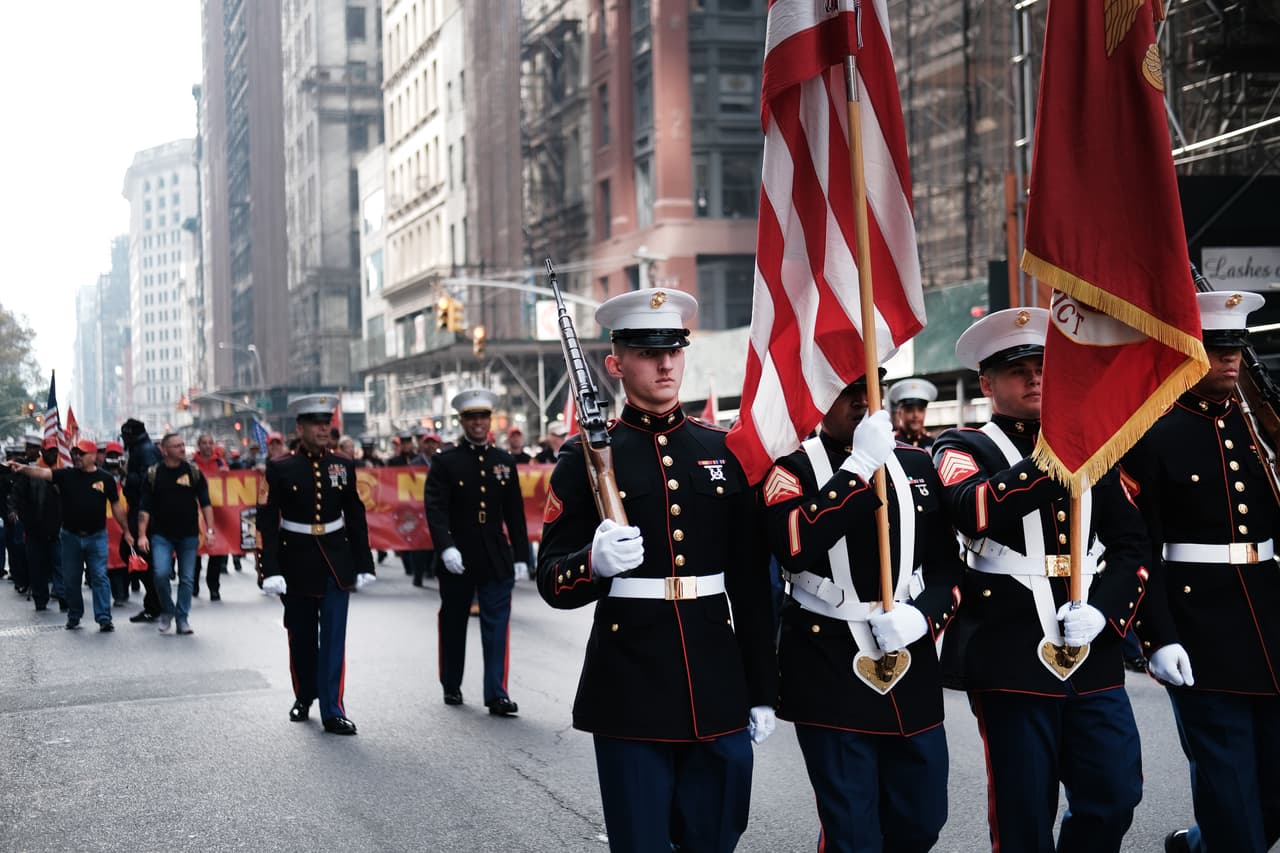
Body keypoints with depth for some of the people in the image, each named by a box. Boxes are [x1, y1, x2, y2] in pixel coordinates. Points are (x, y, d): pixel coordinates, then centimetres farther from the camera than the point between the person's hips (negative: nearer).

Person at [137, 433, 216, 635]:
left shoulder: (194, 471, 3)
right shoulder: (154, 474, 0)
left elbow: (205, 503, 4)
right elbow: (145, 508, 0)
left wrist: (210, 530, -4)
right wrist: (142, 535, -8)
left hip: (189, 535, 1)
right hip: (162, 535, -1)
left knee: (187, 579, 4)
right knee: (161, 573, -15)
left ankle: (183, 619, 15)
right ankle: (167, 611, 8)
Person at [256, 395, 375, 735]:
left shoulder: (343, 466, 3)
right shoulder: (279, 469, -6)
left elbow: (356, 518, 8)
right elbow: (267, 523, -8)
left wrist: (364, 565, 5)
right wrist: (270, 571, -15)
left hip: (336, 562, 1)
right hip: (296, 562, -1)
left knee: (334, 638, -4)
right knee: (301, 637, 12)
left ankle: (332, 711, -3)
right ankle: (304, 697, 32)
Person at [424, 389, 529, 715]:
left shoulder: (504, 461, 7)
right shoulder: (445, 461, -3)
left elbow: (515, 513, 10)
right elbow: (435, 508, -12)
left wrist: (520, 555, 7)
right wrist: (446, 547, -25)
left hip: (496, 558, 2)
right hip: (458, 559, -2)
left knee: (497, 625, -4)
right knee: (453, 625, 11)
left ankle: (496, 694, -3)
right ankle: (451, 686, 27)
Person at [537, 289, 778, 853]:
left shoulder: (722, 450, 8)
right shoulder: (587, 457, -1)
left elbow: (752, 583, 10)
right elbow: (552, 580, -3)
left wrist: (762, 690, 9)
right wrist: (595, 562, -25)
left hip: (717, 681, 3)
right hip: (630, 686, -3)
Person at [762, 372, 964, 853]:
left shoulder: (916, 465, 9)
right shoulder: (793, 467, -4)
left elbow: (949, 567, 9)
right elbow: (792, 548, -24)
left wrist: (922, 616, -11)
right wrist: (859, 467, -23)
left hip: (912, 666, 5)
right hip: (829, 671, -4)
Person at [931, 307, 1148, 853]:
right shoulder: (964, 451, 2)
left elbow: (1131, 543, 10)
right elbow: (977, 512, -21)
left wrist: (1102, 610, -7)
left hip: (1094, 657, 4)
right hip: (1012, 660, -4)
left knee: (1115, 797, 3)